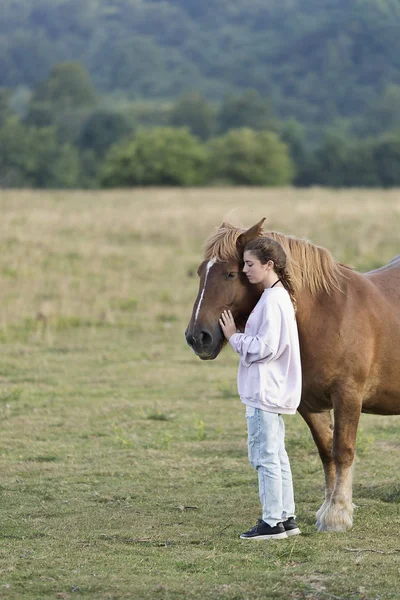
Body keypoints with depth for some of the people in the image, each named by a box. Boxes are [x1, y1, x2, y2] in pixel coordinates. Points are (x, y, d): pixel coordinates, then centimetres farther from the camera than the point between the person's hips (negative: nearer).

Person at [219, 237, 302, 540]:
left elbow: (265, 347, -23)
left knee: (264, 455, -5)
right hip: (273, 390, 11)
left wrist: (235, 337, -12)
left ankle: (272, 522, -2)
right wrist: (239, 336, 11)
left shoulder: (273, 301, -18)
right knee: (276, 455, 14)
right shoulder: (279, 296, 14)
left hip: (265, 390, -11)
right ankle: (286, 517, 19)